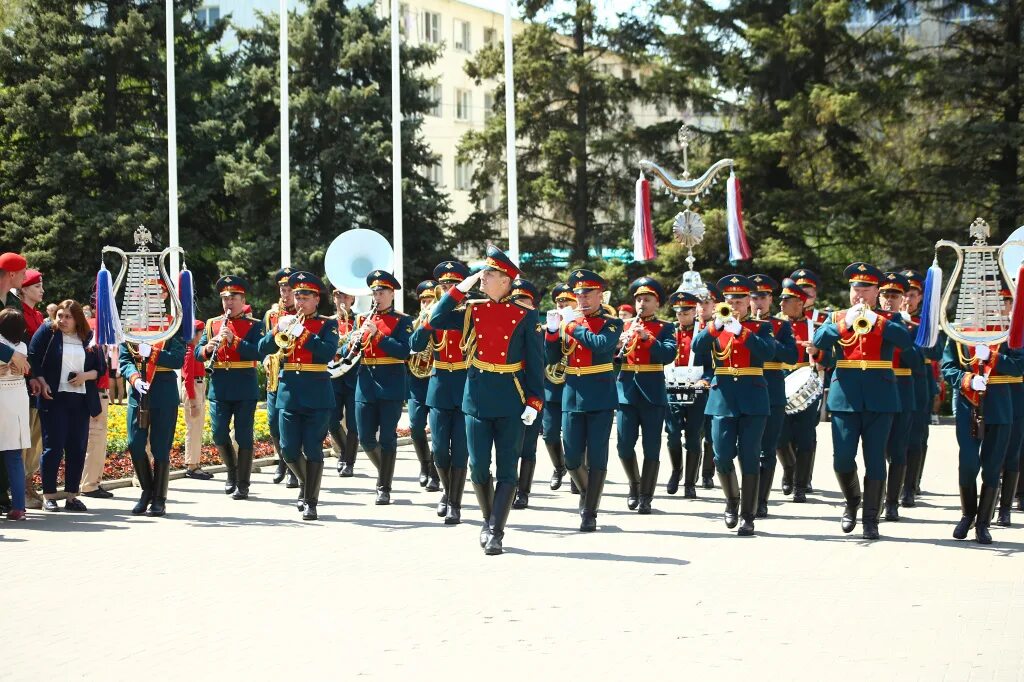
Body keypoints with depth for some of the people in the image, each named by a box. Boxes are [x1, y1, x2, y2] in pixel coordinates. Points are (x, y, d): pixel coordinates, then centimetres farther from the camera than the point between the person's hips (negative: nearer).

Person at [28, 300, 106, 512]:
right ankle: (49, 496, 3)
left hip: (81, 400, 3)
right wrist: (42, 384, -12)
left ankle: (72, 496, 12)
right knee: (53, 447, -4)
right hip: (54, 399, -3)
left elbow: (102, 367, 11)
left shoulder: (89, 338, 9)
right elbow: (33, 359, -2)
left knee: (78, 448, 4)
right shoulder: (47, 332, 2)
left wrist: (86, 376, -7)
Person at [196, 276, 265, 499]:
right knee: (219, 434, 2)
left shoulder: (254, 325, 1)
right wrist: (207, 349, -16)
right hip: (219, 387, 3)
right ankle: (232, 470, 27)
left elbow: (258, 353, -13)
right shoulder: (212, 323, 12)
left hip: (245, 388, -3)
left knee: (243, 436, 0)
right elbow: (198, 353, 6)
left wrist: (234, 340, -24)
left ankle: (242, 485, 7)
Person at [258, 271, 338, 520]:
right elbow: (263, 349, 1)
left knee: (313, 450, -4)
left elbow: (329, 353, -15)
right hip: (289, 393, 3)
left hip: (317, 395, -3)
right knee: (289, 450, 3)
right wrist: (279, 329, -15)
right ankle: (306, 483, 30)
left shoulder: (327, 324, 3)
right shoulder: (285, 321, 12)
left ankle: (311, 501, 4)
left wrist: (303, 334, -21)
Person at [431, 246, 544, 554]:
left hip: (511, 399, -2)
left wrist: (534, 401, -8)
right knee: (478, 467, 2)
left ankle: (496, 533, 2)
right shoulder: (472, 310, 7)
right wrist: (461, 288, -4)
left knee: (506, 469, -2)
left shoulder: (524, 316, -1)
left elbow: (535, 363, -1)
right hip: (477, 398, 2)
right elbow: (436, 320, -4)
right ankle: (489, 520, 23)